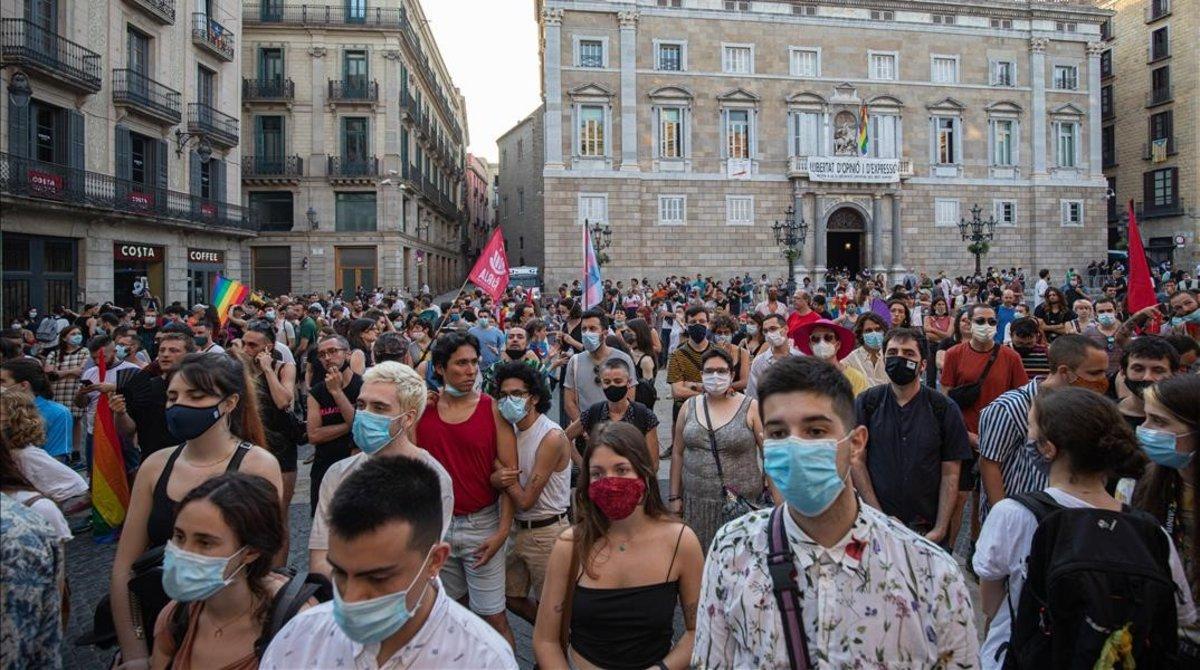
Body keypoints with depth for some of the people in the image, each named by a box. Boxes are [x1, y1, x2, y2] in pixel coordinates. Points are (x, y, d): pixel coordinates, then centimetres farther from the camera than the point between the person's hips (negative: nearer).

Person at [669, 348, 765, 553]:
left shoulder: (751, 408, -4)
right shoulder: (689, 407, 6)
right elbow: (677, 453, 11)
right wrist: (674, 496, 10)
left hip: (741, 503, -3)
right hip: (695, 501, 3)